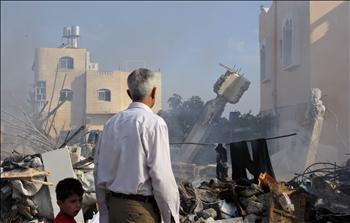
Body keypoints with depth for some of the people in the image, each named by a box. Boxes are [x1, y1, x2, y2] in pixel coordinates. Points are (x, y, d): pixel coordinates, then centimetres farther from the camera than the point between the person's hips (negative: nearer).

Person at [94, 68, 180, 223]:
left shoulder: (111, 123, 6)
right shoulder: (154, 123, -12)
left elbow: (99, 171, 10)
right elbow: (161, 175, -15)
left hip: (113, 206, 6)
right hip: (142, 209, -6)